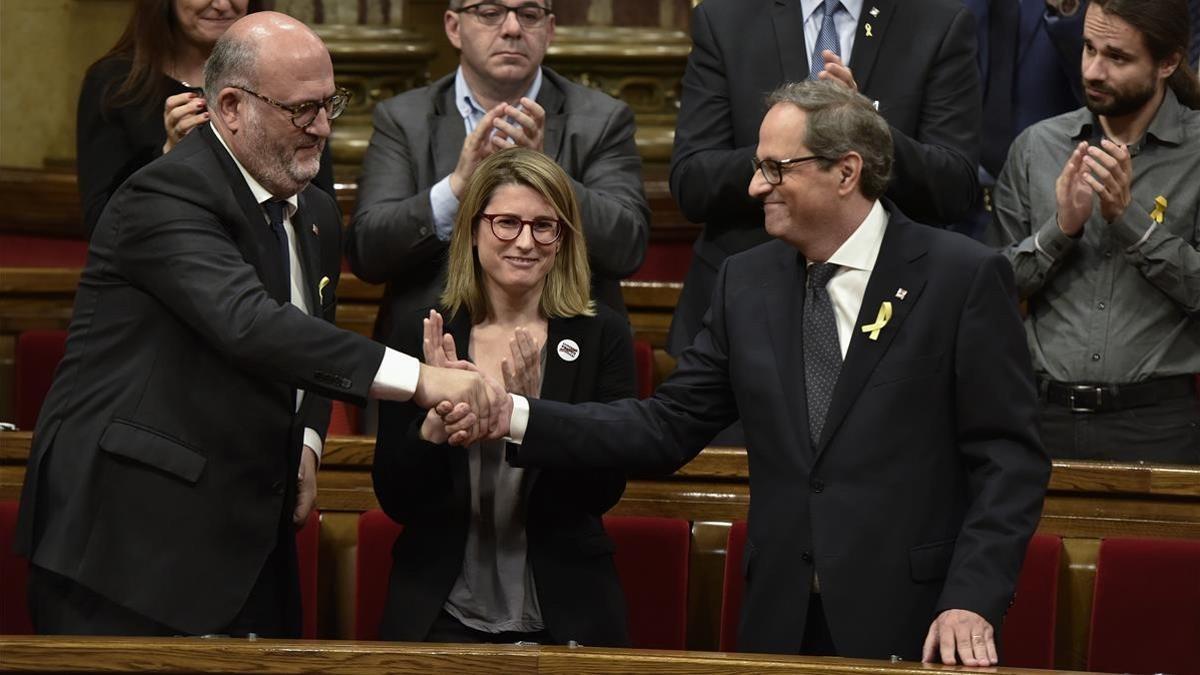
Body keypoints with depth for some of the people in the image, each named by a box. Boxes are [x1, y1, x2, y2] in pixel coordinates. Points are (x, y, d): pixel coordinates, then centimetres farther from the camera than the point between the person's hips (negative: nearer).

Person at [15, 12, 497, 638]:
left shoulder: (317, 214, 13)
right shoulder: (166, 196, -15)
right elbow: (248, 324, -31)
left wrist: (305, 442, 6)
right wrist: (417, 378, -35)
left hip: (245, 537, 8)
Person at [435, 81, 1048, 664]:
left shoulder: (964, 277, -5)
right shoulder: (746, 282, 10)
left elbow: (1009, 459, -7)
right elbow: (667, 426, 6)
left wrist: (973, 601, -17)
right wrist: (514, 417, -5)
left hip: (916, 628, -4)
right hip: (783, 626, 4)